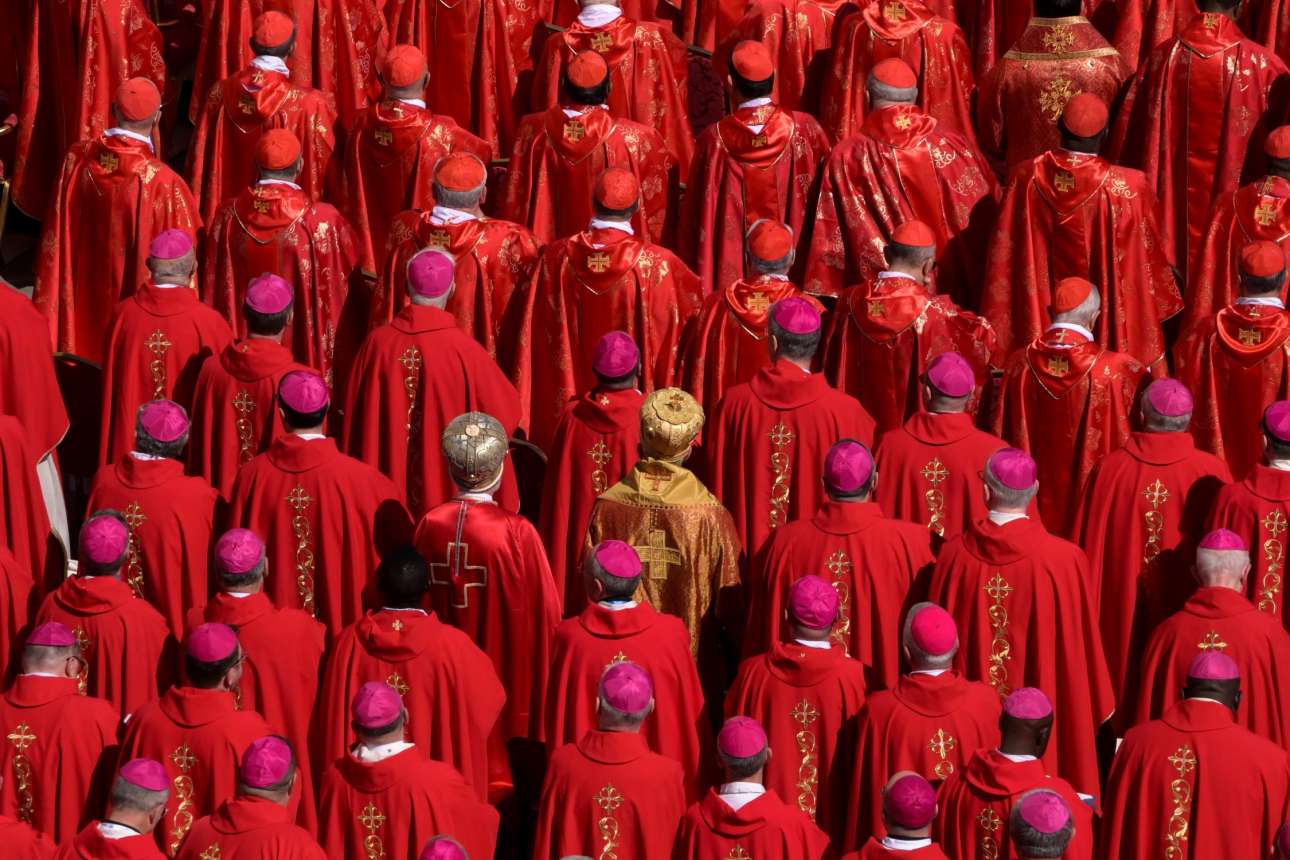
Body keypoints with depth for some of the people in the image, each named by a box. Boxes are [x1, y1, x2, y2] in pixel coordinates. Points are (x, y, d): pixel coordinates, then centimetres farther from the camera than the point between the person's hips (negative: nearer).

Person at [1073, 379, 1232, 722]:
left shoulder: (1109, 469, -11)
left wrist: (1086, 612, 10)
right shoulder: (1212, 473, -13)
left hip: (1121, 609, 1)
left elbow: (1087, 547, -3)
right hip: (1188, 610, -1)